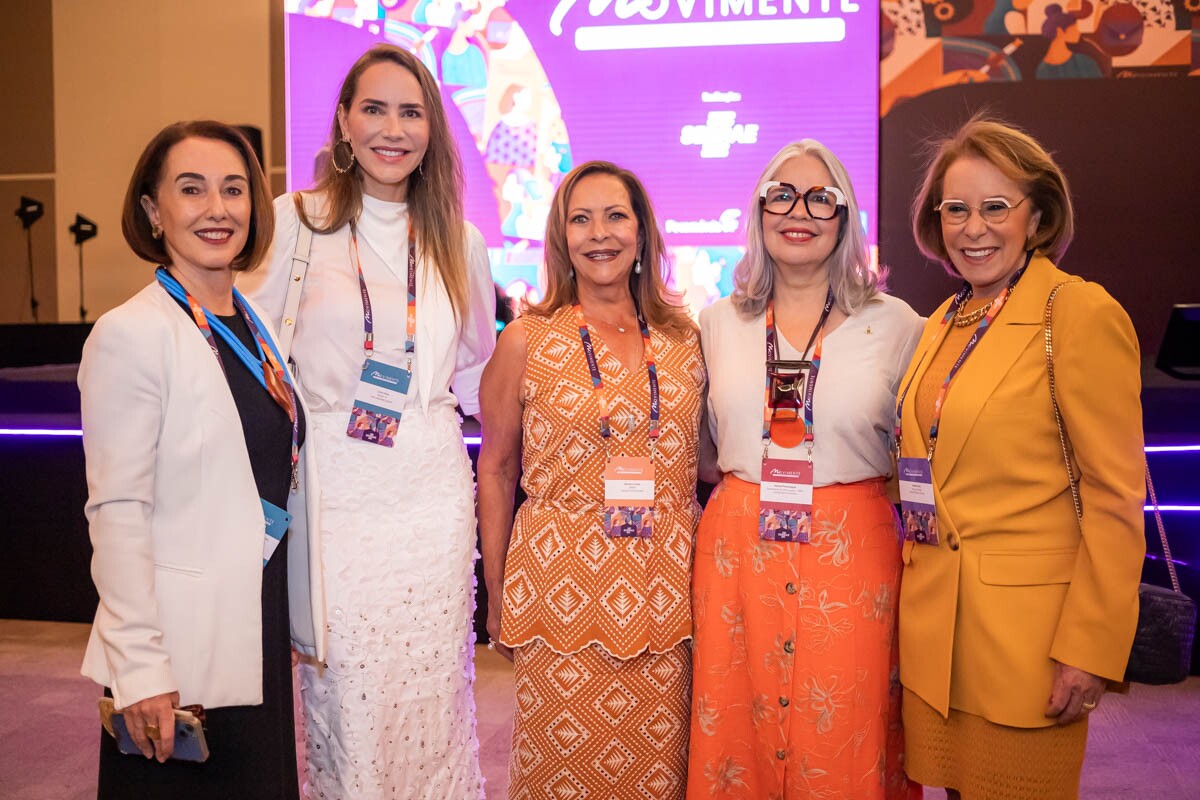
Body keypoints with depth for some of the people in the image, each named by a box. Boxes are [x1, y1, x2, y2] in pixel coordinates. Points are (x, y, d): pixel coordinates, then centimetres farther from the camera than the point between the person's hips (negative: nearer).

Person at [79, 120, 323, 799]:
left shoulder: (257, 323, 8)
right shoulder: (131, 334, -14)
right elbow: (116, 512, -16)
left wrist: (300, 619, 14)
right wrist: (140, 668, -17)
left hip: (263, 628, 7)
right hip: (182, 648, -7)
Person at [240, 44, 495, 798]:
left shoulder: (460, 242, 11)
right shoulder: (297, 220, 1)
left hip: (434, 495, 3)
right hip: (336, 492, -2)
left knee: (432, 699, 10)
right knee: (344, 699, 5)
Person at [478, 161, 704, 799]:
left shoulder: (685, 338, 6)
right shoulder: (527, 339, -1)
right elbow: (495, 470, 3)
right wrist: (497, 596, 3)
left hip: (663, 594, 3)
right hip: (560, 591, -2)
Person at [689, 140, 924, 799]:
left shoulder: (895, 325, 1)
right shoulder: (718, 323, 7)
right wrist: (752, 484, 10)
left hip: (852, 556, -1)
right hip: (737, 553, 2)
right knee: (737, 742, 10)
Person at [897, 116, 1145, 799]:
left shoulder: (1083, 314, -13)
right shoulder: (943, 321, 9)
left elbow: (1116, 500, -14)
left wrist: (1090, 651, -16)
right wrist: (910, 600, 12)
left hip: (1023, 630, -6)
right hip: (932, 621, 7)